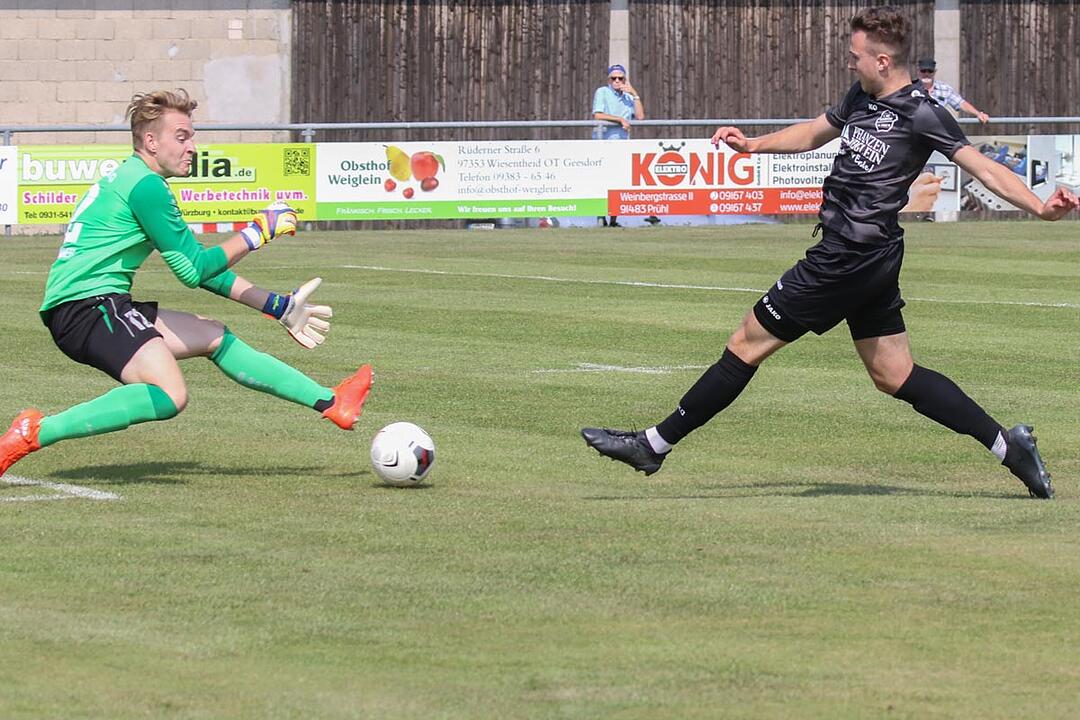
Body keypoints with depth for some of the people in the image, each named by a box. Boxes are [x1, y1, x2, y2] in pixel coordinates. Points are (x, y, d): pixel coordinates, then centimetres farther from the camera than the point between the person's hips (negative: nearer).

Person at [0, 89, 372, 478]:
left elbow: (200, 268, 27)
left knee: (214, 337, 17)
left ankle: (329, 401, 22)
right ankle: (35, 432, -27)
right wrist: (257, 232, 0)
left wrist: (279, 306, 25)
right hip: (86, 304, -11)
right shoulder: (145, 184, -10)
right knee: (169, 395, -29)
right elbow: (193, 270, -9)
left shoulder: (128, 179, 23)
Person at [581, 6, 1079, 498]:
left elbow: (983, 167, -16)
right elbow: (813, 133, 28)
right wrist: (753, 144, 19)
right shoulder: (861, 98, 11)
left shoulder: (921, 115, -13)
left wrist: (1039, 207, -26)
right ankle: (1009, 446, 12)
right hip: (869, 257, 9)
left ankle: (654, 444, 8)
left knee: (747, 343, -1)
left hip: (849, 258, -9)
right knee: (895, 376, 12)